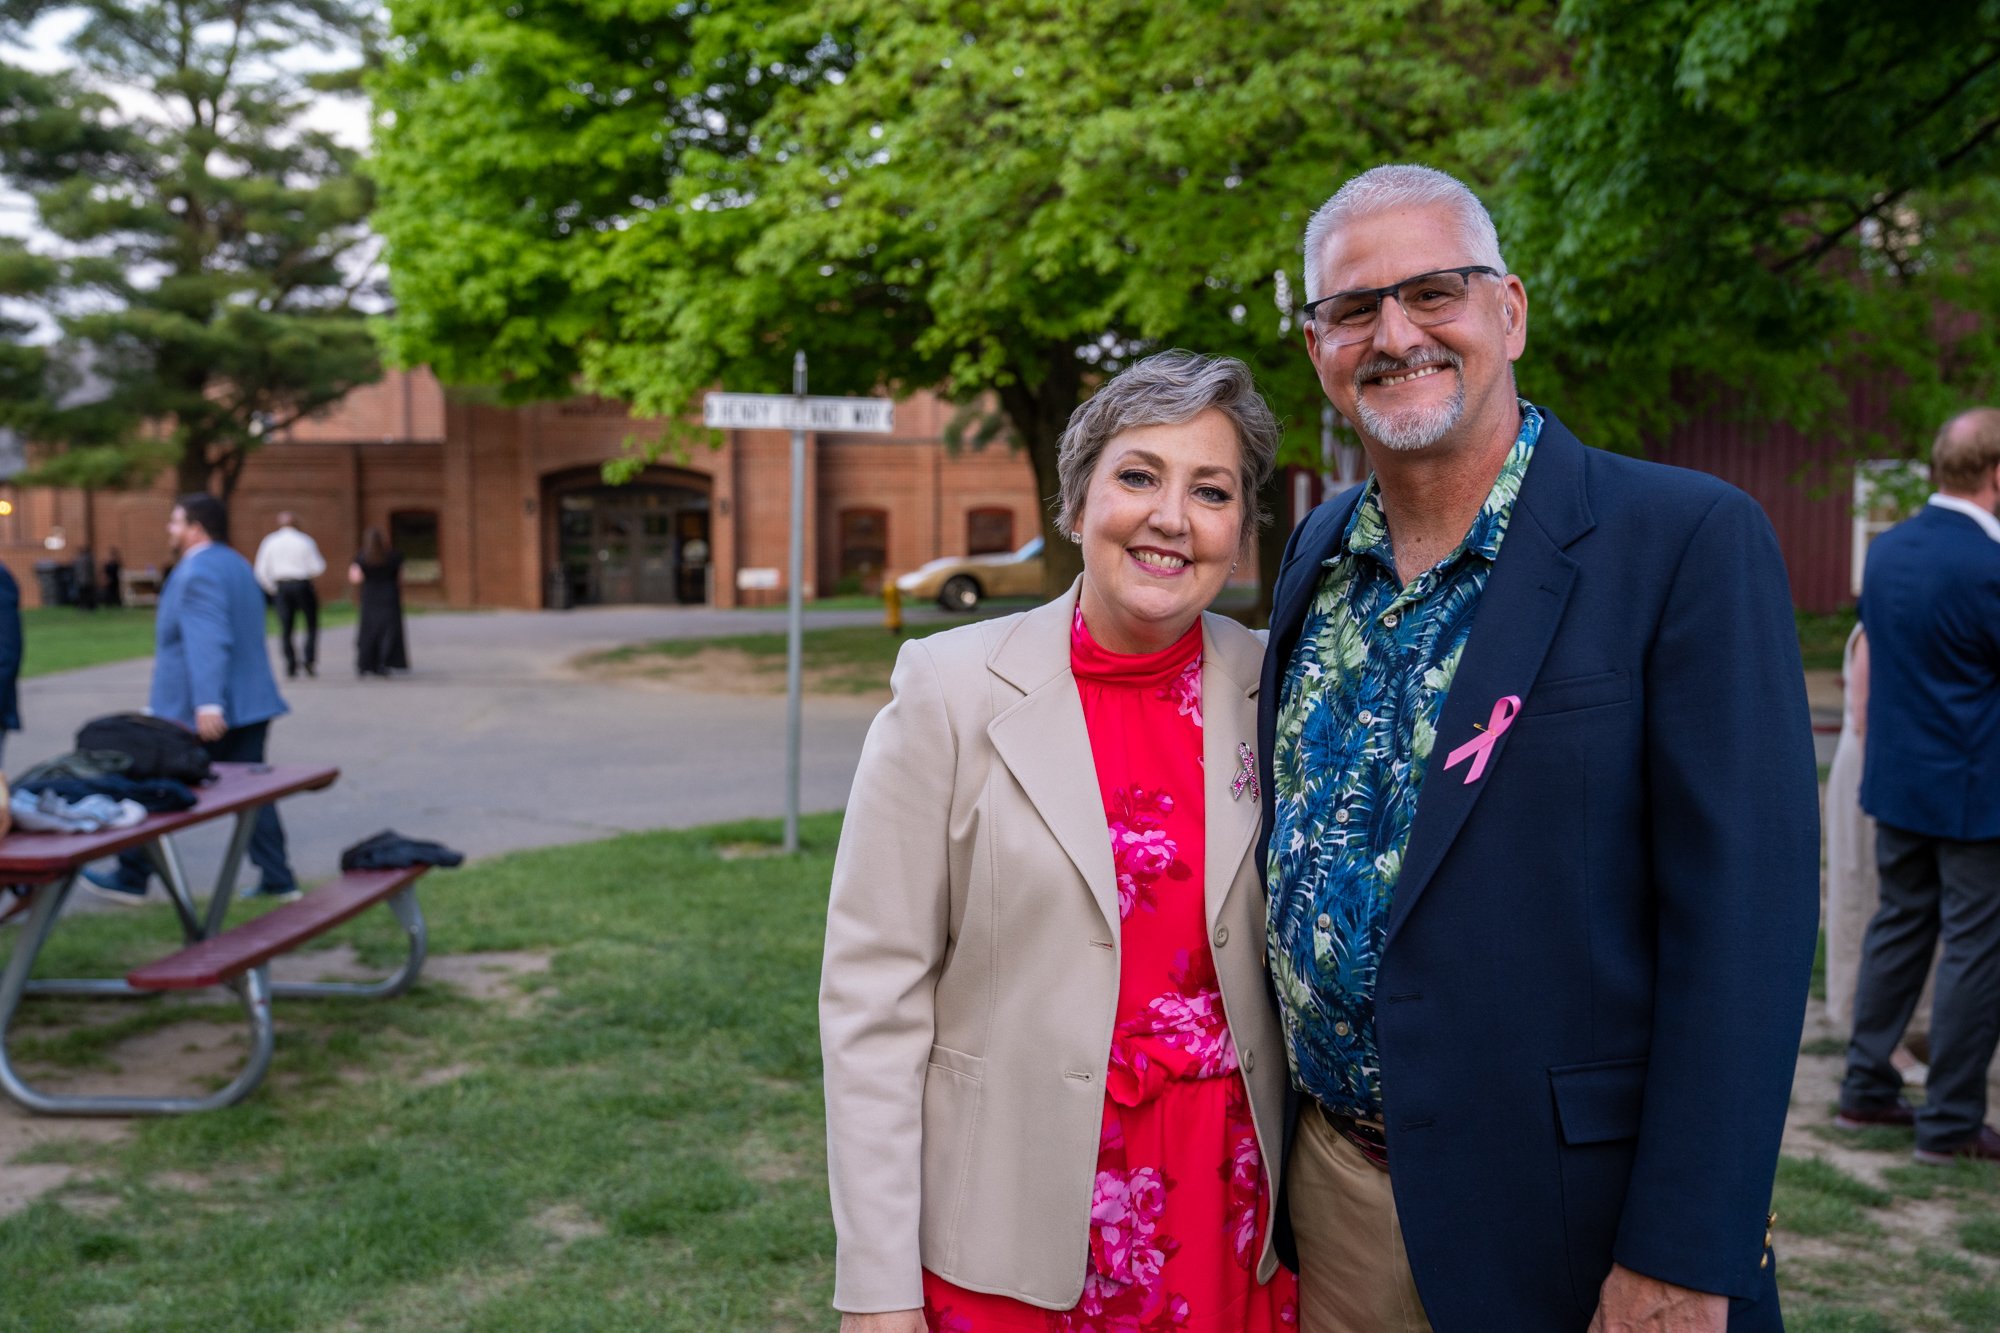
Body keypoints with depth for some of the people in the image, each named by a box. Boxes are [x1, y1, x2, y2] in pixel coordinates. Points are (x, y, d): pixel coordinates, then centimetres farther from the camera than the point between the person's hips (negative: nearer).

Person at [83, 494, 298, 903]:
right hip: (251, 703, 9)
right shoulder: (238, 565, 15)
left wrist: (208, 704, -33)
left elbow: (208, 642, -27)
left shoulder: (197, 573, -15)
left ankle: (131, 878, 18)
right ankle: (277, 880, 5)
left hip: (194, 714, -8)